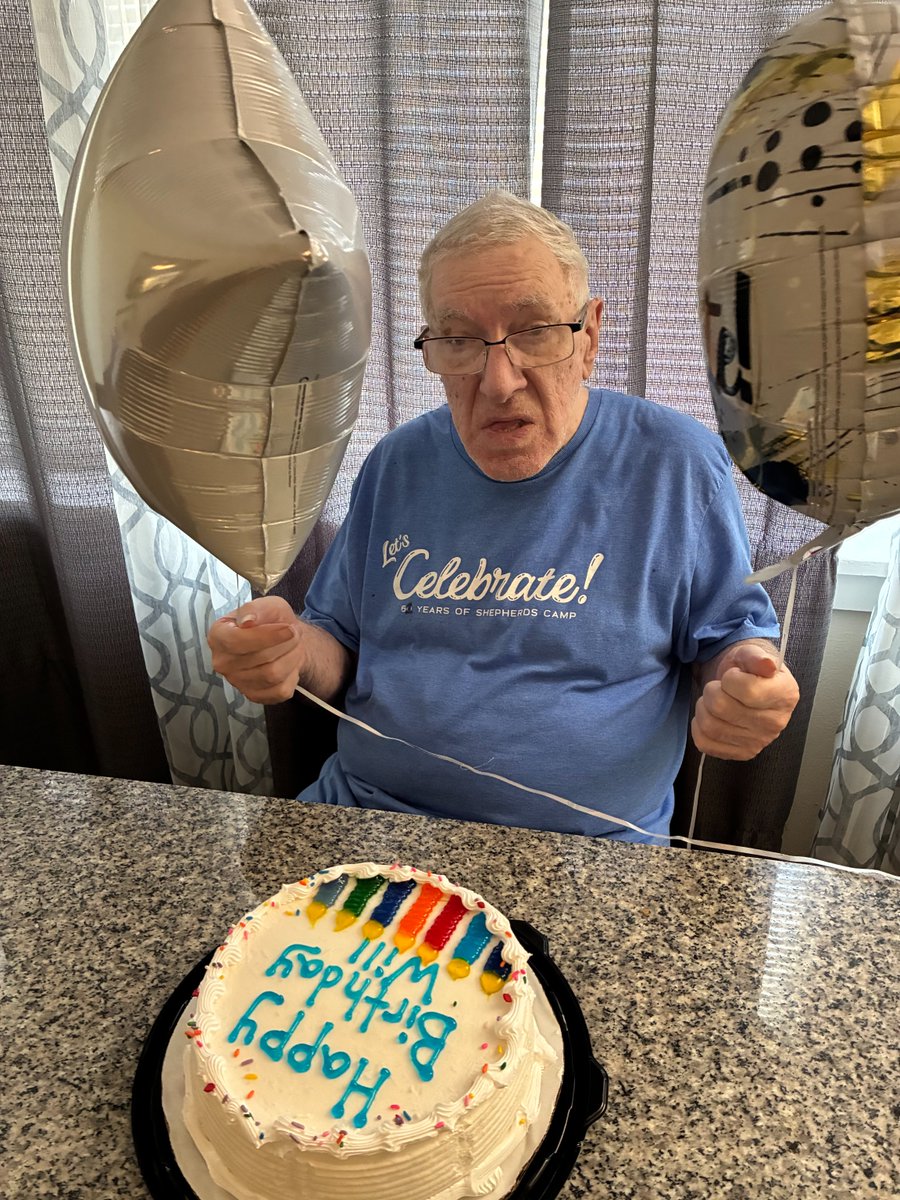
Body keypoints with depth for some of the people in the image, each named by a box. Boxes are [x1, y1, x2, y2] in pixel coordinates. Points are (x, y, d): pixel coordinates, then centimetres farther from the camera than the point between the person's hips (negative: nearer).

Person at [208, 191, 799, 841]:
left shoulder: (677, 463, -4)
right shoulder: (399, 464, 6)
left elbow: (731, 631, 5)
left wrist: (749, 683, -18)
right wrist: (293, 651, -11)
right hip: (368, 807, -1)